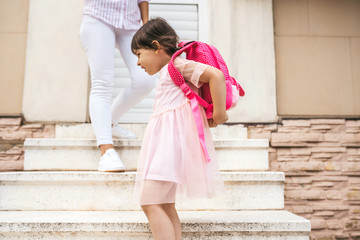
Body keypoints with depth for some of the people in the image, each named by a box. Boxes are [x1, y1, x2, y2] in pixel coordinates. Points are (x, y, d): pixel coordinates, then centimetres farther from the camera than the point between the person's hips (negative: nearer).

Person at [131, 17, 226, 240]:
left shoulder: (178, 65, -5)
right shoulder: (167, 73, 25)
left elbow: (216, 75, -17)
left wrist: (219, 114, -14)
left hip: (171, 138, -10)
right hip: (164, 141, 10)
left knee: (150, 202, -15)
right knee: (165, 206, 8)